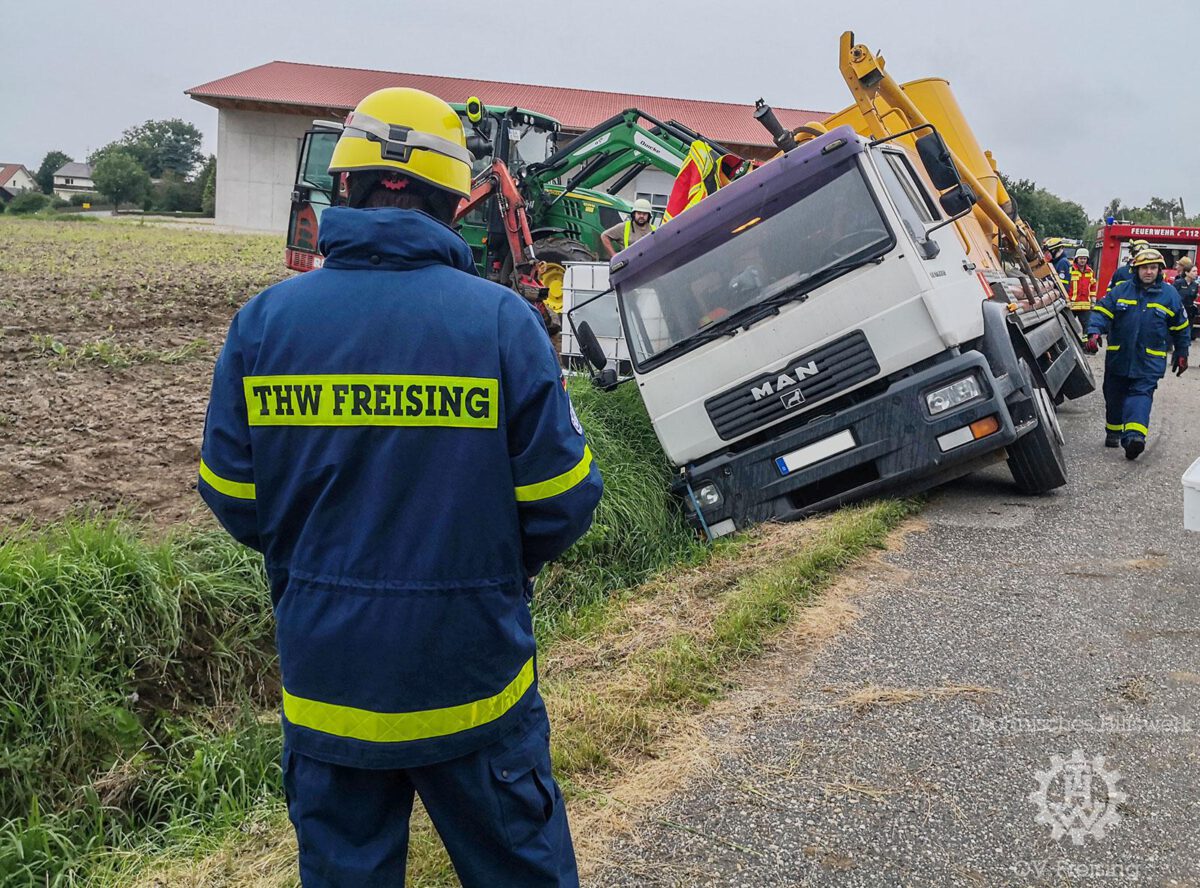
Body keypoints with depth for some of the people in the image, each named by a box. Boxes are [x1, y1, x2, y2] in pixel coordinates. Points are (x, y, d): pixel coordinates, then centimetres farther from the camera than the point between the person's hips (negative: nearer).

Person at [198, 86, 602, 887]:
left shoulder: (266, 319, -8)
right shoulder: (503, 319, -14)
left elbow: (233, 498, -3)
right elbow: (561, 503, -12)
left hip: (327, 678, 2)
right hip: (471, 674, -2)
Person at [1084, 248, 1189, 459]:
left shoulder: (1169, 295, 3)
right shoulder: (1121, 291, 1)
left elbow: (1180, 328, 13)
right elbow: (1101, 312, -3)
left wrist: (1182, 354, 16)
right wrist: (1094, 332, -22)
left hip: (1149, 361, -2)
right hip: (1118, 357, 2)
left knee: (1141, 394, -10)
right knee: (1114, 396, 7)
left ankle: (1134, 435, -20)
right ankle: (1113, 432, 19)